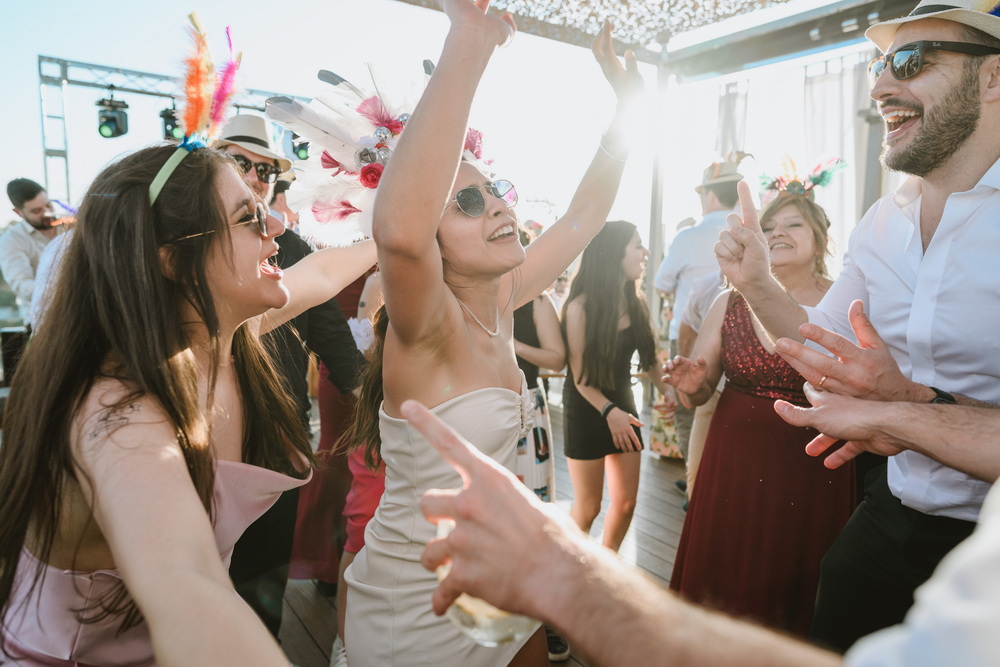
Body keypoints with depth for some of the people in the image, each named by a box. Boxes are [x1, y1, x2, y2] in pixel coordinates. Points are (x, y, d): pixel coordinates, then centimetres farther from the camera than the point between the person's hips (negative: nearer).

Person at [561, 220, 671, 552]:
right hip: (586, 410, -5)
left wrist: (670, 389, -11)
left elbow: (649, 357, 6)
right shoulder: (580, 307, -18)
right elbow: (580, 375, -17)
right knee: (588, 507, 5)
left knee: (625, 503, 9)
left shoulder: (636, 303, -1)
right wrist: (609, 411, -28)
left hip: (623, 404, 6)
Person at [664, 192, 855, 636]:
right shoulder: (729, 304, 3)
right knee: (726, 587, 14)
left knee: (796, 593, 13)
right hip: (734, 466, 2)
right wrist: (692, 385, -13)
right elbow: (699, 393, 8)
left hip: (813, 472, -2)